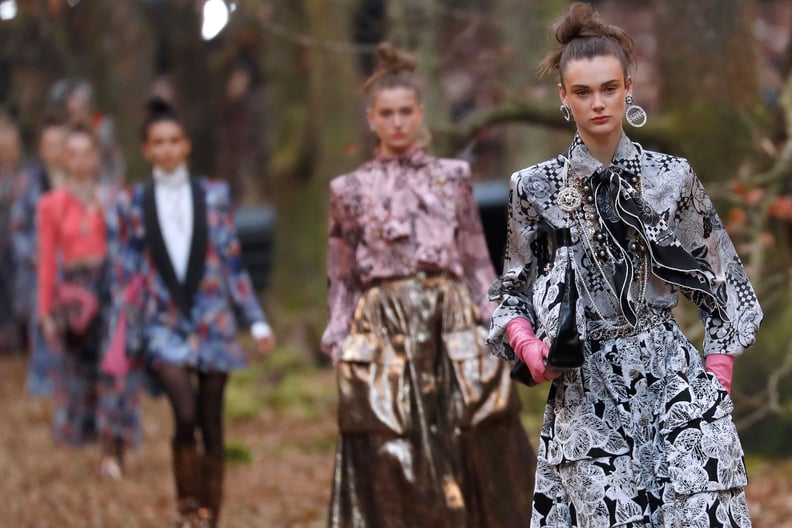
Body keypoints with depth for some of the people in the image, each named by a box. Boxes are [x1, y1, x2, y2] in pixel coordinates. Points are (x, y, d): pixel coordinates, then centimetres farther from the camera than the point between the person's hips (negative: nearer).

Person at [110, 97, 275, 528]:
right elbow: (126, 274, 7)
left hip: (213, 322, 2)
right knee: (185, 415, -21)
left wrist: (257, 321, 5)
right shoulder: (134, 204, 5)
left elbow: (232, 263, 8)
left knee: (212, 424, 3)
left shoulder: (213, 195, 7)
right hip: (165, 324, -1)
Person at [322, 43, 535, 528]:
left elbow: (478, 264, 11)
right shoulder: (351, 190, 8)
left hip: (452, 326, 1)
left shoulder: (453, 178, 10)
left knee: (476, 459, -2)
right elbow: (342, 279, 10)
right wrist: (340, 342, 1)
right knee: (392, 465, -3)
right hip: (383, 333, -1)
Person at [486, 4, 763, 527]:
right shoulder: (537, 188, 4)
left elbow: (723, 286, 9)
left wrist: (717, 382, 2)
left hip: (675, 384, 0)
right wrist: (528, 347, -6)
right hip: (584, 395, 0)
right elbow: (513, 293, 13)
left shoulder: (673, 177, 3)